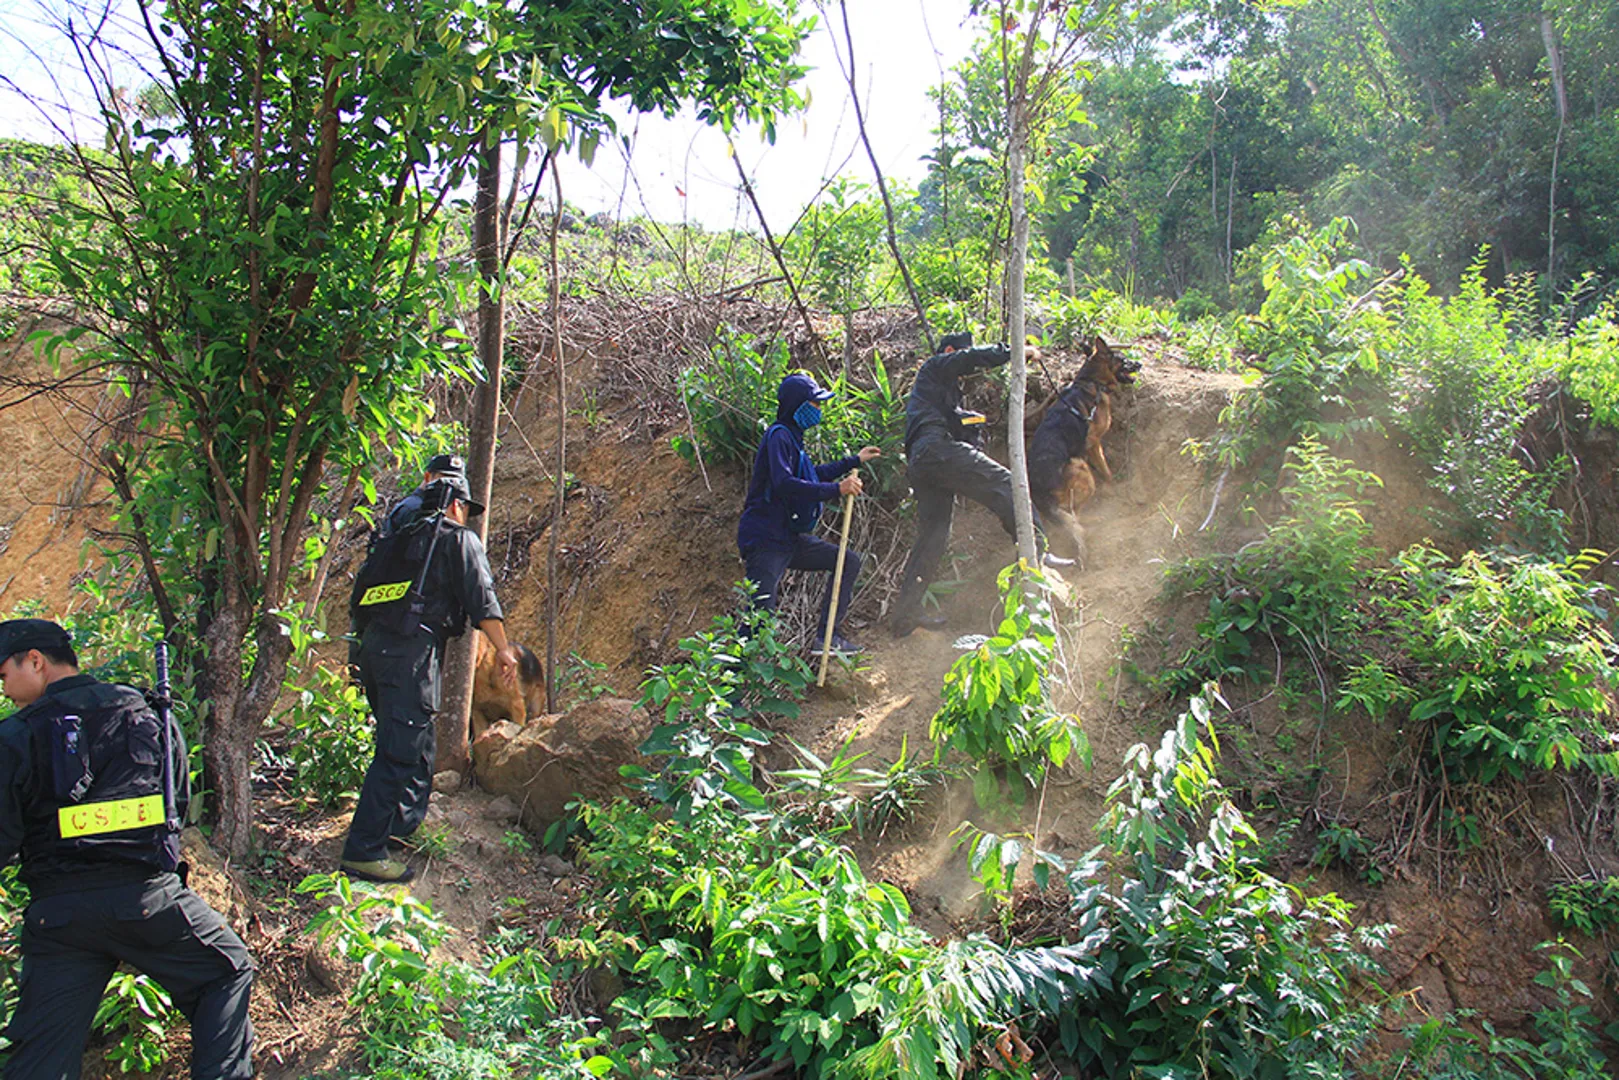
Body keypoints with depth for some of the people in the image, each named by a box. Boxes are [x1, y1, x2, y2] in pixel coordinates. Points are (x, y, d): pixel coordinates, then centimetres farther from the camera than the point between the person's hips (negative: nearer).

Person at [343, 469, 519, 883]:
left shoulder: (395, 540, 26)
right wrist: (503, 648, 3)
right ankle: (363, 851, -12)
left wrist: (364, 641, 31)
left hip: (371, 646, 8)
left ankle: (403, 824, 30)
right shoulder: (459, 538, 7)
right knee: (400, 751, -9)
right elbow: (480, 596, -1)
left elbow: (358, 599, 23)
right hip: (411, 648, -8)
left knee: (417, 743, 21)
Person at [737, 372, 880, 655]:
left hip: (790, 538, 10)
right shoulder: (779, 436, -13)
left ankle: (826, 634, 14)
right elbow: (784, 484, -28)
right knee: (762, 613, -19)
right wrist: (837, 489, -26)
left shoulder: (793, 437, 17)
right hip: (765, 539, -10)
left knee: (849, 562, 12)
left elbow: (814, 475, 33)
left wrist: (855, 460, 37)